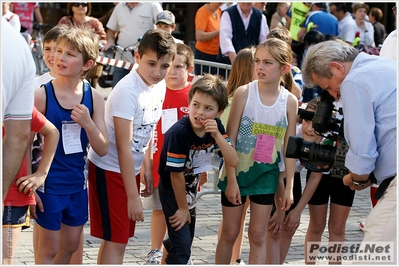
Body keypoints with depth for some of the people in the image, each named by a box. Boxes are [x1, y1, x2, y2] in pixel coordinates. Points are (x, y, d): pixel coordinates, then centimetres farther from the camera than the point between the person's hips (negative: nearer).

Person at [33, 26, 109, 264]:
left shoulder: (94, 97, -4)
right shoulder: (42, 95, -14)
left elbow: (103, 149, -3)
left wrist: (87, 123, -20)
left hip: (78, 183, 4)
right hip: (49, 184, -4)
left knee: (70, 245, 18)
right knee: (49, 248, 7)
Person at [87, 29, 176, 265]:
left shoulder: (159, 86, -1)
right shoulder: (127, 92, -24)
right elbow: (124, 148, -24)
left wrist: (148, 170, 12)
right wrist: (133, 197, -22)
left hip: (131, 168, 8)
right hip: (109, 168, -8)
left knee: (118, 238, 14)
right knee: (115, 242, -8)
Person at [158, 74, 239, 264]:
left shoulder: (216, 127, -14)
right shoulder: (179, 132, -32)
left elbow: (233, 161, -20)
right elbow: (176, 175, -24)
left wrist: (217, 135, -34)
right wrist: (182, 208, -14)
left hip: (190, 186, 7)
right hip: (171, 188, -7)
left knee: (180, 238, 22)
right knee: (182, 244, -11)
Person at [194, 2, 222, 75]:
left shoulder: (219, 11, 6)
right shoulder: (202, 12, -12)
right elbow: (199, 36, -21)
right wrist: (219, 32, -20)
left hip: (217, 55, 6)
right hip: (204, 55, -6)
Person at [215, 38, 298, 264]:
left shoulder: (290, 101, -6)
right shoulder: (243, 93, -13)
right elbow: (230, 139, -11)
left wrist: (289, 186, -2)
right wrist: (231, 179, -14)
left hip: (266, 175, 2)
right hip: (237, 171, -2)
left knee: (258, 235, 9)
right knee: (230, 232, 9)